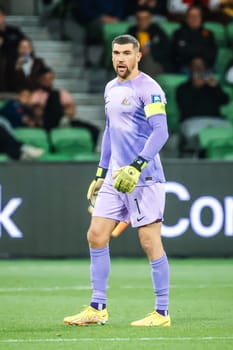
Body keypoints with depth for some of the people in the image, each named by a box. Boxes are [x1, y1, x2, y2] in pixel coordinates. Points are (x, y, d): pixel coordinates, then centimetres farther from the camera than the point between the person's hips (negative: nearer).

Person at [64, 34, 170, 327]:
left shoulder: (148, 89, -11)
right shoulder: (111, 89, 15)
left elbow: (160, 132, -19)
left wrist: (136, 167, -27)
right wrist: (101, 173, 21)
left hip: (144, 179, -8)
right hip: (115, 178, 8)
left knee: (150, 242, -6)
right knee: (96, 236, 4)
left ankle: (162, 313, 1)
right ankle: (97, 309, 10)